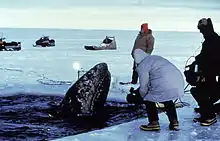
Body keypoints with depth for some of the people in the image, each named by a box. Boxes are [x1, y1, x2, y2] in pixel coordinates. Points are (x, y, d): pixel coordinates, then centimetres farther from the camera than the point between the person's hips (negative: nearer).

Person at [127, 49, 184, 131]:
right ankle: (174, 122, 29)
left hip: (164, 86, -8)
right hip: (179, 82, 8)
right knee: (167, 101, 32)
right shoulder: (157, 58, 28)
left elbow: (144, 86, 4)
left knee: (149, 100, 15)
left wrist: (142, 96, 24)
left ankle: (154, 123, 13)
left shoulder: (142, 66, 3)